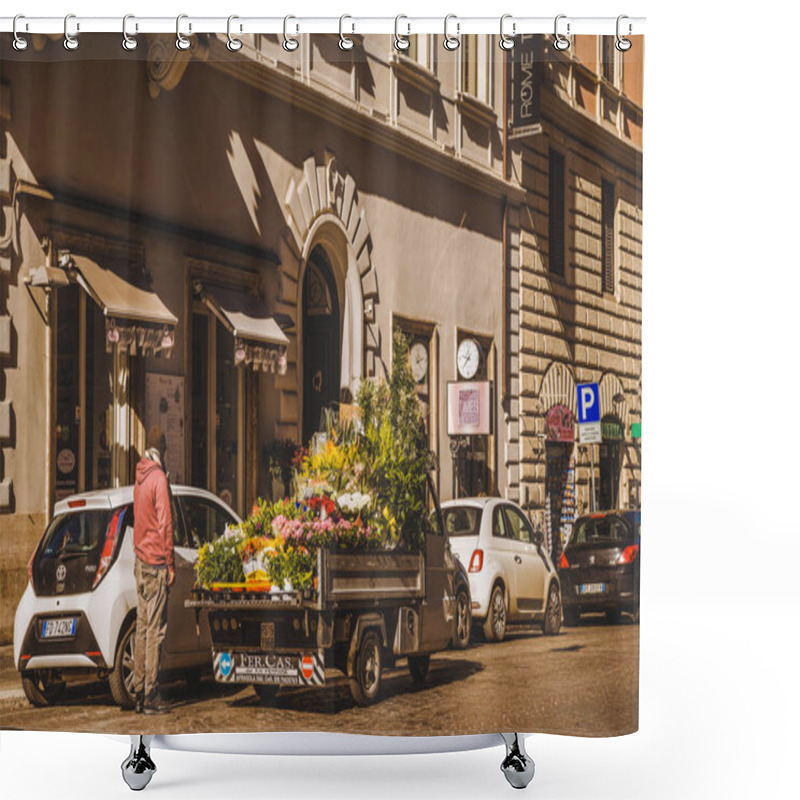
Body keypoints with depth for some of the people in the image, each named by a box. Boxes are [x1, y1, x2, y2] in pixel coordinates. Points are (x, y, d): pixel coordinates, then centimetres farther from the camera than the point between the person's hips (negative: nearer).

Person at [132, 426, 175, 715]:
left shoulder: (140, 478, 12)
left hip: (140, 560, 8)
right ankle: (150, 696, -5)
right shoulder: (159, 479, -13)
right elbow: (164, 524, -15)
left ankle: (139, 691, 14)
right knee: (154, 630, -6)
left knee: (142, 626, 11)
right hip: (156, 562, -8)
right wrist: (170, 564, -12)